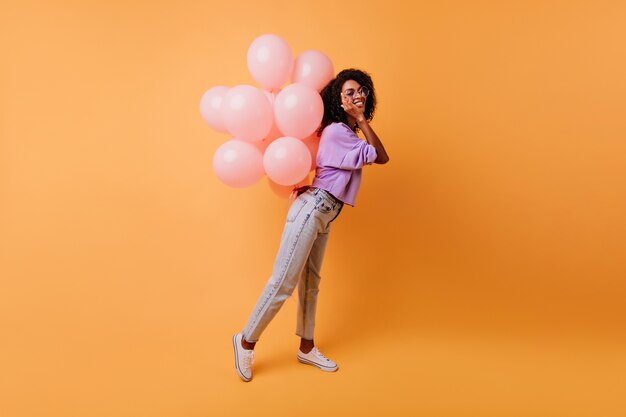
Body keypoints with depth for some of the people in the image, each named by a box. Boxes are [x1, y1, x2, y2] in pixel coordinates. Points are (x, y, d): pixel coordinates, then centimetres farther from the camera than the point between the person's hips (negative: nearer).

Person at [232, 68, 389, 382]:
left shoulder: (347, 132, 16)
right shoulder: (338, 131, -13)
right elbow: (381, 157, -13)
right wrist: (361, 120, -10)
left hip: (323, 215, 10)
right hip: (311, 210, -10)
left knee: (310, 282, 14)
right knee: (284, 281, -6)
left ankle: (306, 348, 24)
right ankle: (246, 341, 9)